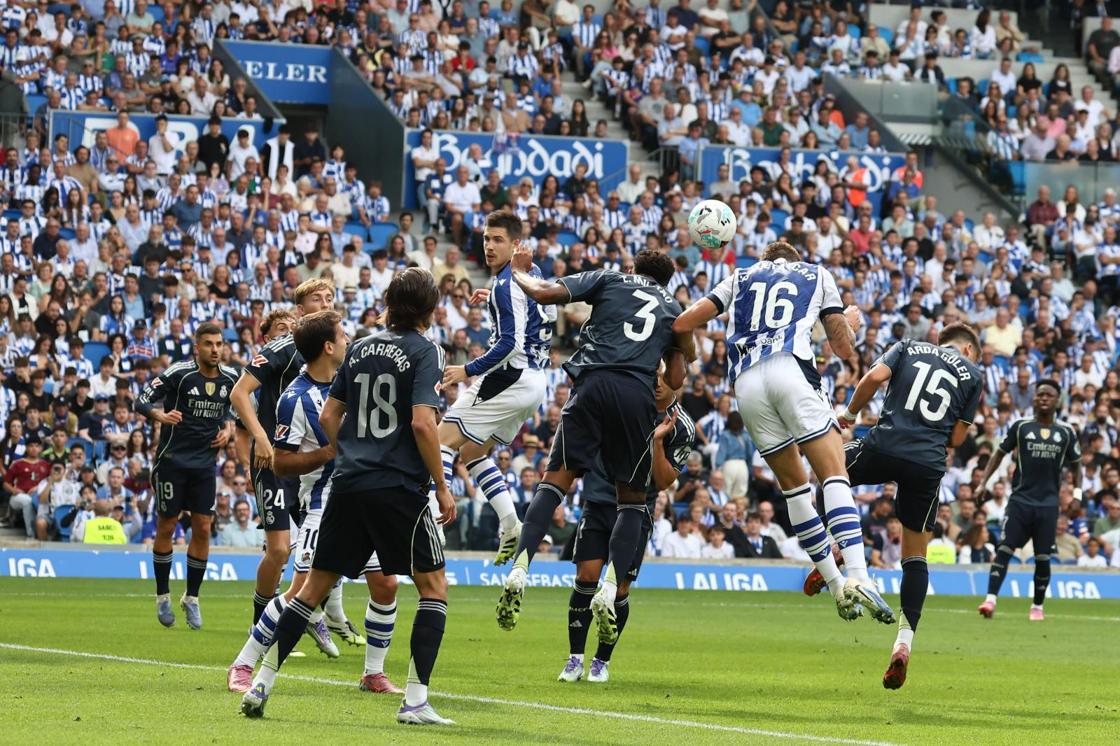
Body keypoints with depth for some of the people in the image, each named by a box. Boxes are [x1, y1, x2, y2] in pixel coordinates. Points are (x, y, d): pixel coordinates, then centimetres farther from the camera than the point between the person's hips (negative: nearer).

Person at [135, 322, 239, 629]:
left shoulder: (229, 378, 2)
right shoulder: (178, 373, -14)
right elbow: (142, 401, -15)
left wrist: (228, 429, 1)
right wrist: (161, 415, -34)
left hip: (205, 463, 4)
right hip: (172, 460, -4)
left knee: (202, 529, 1)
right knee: (166, 528, 3)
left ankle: (191, 598, 14)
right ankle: (163, 597, 16)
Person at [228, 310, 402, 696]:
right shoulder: (296, 399, -15)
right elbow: (280, 463, -14)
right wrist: (329, 452, -21)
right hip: (323, 505, -7)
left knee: (386, 585, 2)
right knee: (304, 591, -14)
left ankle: (374, 674, 15)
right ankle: (243, 666, -4)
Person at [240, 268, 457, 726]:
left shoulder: (360, 349, 13)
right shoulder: (424, 352, -5)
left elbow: (328, 417, 15)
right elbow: (422, 422, -16)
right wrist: (442, 487, -9)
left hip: (349, 483, 5)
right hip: (399, 488, -5)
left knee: (316, 585, 12)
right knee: (434, 585, 5)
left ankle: (261, 685, 9)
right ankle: (415, 700, -5)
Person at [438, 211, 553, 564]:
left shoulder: (506, 285, -17)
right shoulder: (532, 273, 12)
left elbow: (510, 344, -23)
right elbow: (549, 313, 30)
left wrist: (469, 370, -19)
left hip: (509, 378, -10)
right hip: (533, 382, 10)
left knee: (444, 440, -7)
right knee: (473, 451, 19)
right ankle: (511, 528, 8)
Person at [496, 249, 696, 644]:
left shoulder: (609, 280, 20)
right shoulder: (673, 308, 26)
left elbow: (543, 292, 9)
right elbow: (676, 380, 22)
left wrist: (517, 272, 28)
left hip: (593, 384, -1)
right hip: (638, 396, 1)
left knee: (556, 478, 2)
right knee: (632, 499, 11)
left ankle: (520, 568, -18)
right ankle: (609, 589, -9)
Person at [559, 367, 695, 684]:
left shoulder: (682, 428, -7)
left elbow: (663, 482, -10)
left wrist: (658, 441, -22)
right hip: (598, 500, 2)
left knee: (619, 588, -4)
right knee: (586, 577, -8)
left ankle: (602, 661, 13)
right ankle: (575, 658, 2)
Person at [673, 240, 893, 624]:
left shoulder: (740, 278, 29)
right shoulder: (817, 275, 26)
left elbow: (682, 323, 19)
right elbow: (844, 347, 25)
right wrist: (851, 323, 46)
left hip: (746, 383, 3)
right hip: (791, 370, -3)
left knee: (793, 484, 14)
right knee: (834, 475, -9)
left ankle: (836, 585, 11)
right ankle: (858, 577, -28)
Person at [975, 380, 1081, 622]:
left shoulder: (1066, 432, 7)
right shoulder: (1020, 426, 3)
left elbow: (1075, 464, 17)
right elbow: (1000, 453, 9)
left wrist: (1077, 493, 4)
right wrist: (983, 482, 0)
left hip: (1048, 503, 1)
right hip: (1020, 499, -1)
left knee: (1043, 557, 2)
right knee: (1004, 548, -12)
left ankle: (1037, 606, 17)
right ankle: (990, 599, -16)